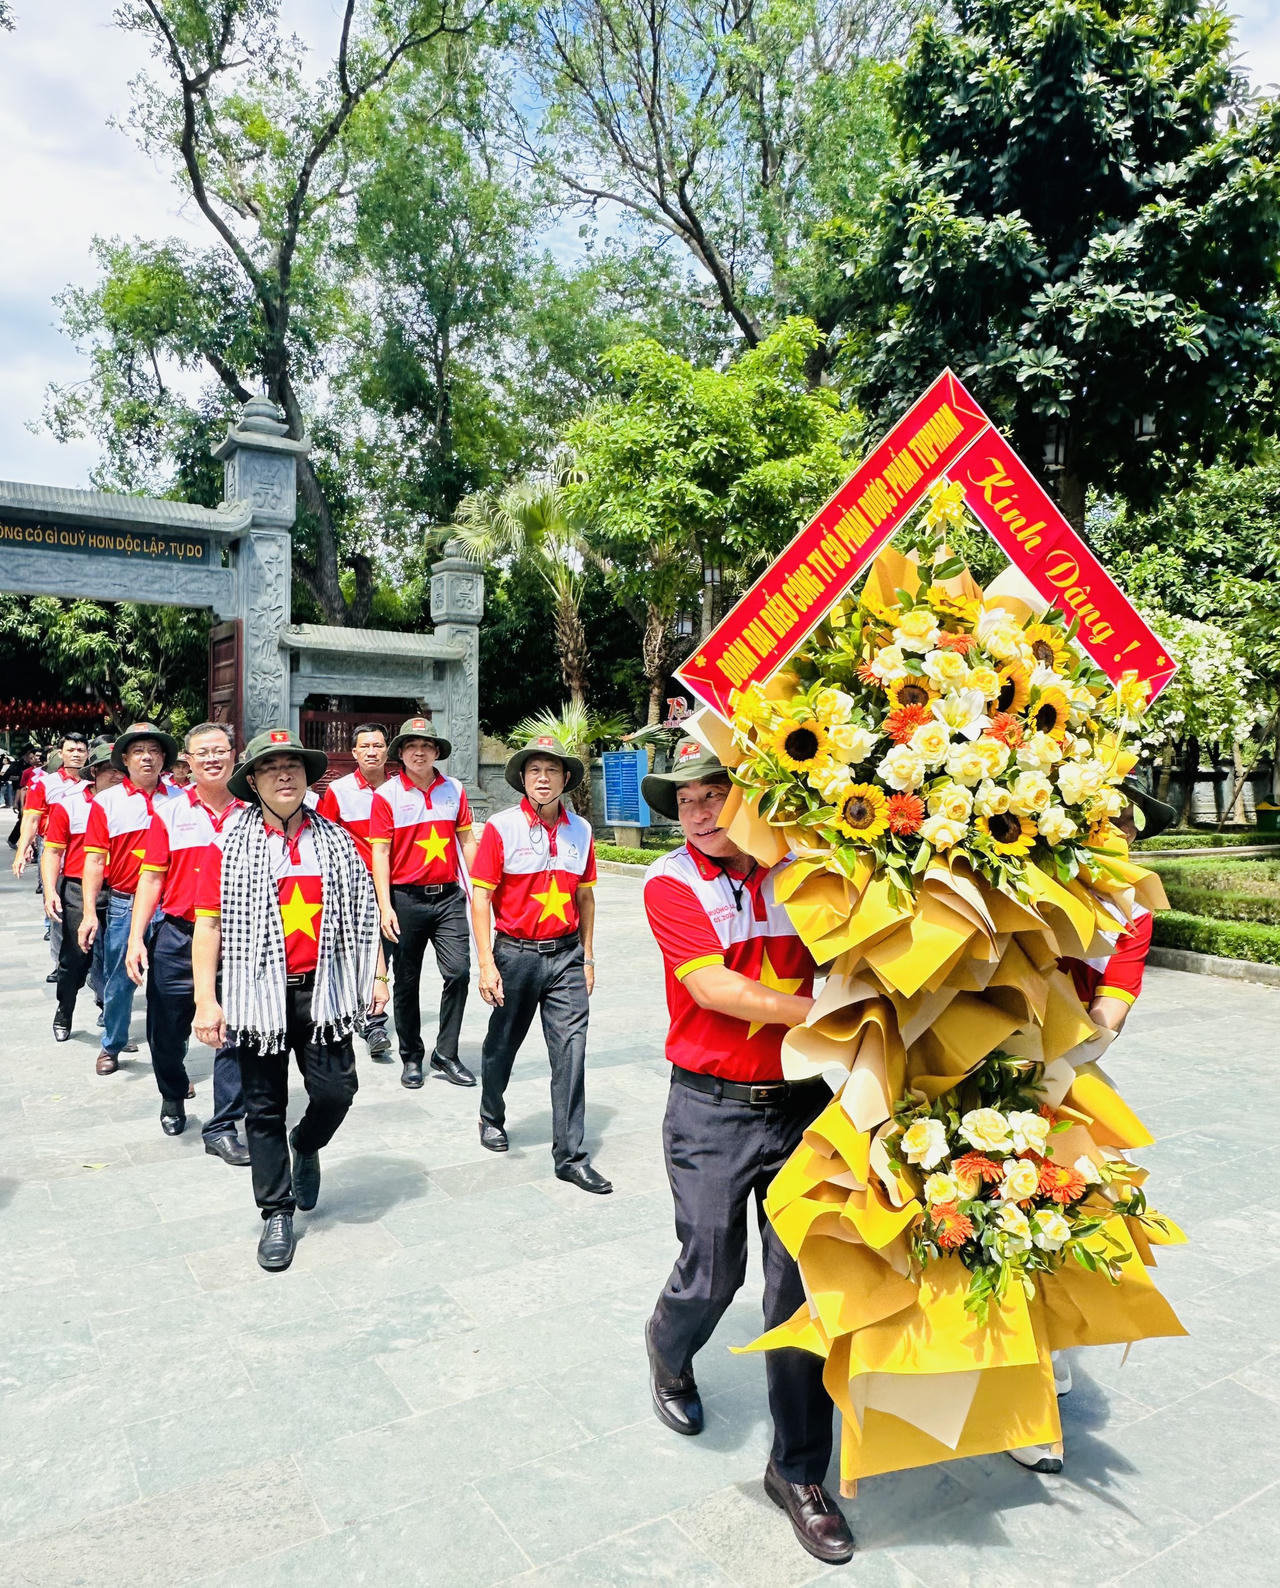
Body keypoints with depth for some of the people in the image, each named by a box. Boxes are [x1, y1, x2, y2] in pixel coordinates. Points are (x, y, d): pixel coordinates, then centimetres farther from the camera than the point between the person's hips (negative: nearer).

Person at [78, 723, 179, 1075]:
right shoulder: (107, 802, 1)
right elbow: (95, 860, -1)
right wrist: (89, 912, -6)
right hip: (124, 904, 0)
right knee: (118, 980, 12)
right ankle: (112, 1046, 31)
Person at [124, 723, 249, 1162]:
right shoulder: (169, 814, 3)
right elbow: (151, 879, 2)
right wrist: (136, 939, -5)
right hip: (177, 937, 1)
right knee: (167, 1033, 12)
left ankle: (222, 1127, 13)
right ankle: (173, 1098, 41)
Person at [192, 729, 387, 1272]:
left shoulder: (336, 841, 6)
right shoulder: (230, 848, -2)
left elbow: (364, 912, 10)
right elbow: (209, 925, -4)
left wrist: (377, 975, 7)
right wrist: (206, 1001, -10)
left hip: (321, 991, 2)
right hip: (258, 995, -1)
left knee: (335, 1090, -1)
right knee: (264, 1106, 7)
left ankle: (306, 1144, 34)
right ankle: (277, 1215, 23)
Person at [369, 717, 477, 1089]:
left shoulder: (454, 789, 6)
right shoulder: (387, 795, -3)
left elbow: (466, 841, 11)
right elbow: (380, 852, -5)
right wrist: (385, 906, -11)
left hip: (449, 896, 2)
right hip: (406, 898, -2)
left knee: (458, 972, -6)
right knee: (407, 982, 8)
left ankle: (445, 1054, 9)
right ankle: (412, 1057, 23)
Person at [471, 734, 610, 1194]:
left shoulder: (580, 830, 4)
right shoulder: (501, 827, -8)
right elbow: (480, 898, -8)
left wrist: (587, 957, 13)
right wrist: (486, 964, -12)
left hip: (566, 954, 3)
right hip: (516, 953, -2)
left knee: (571, 1051, -2)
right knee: (502, 1044, 15)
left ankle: (570, 1155, 6)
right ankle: (492, 1117, 41)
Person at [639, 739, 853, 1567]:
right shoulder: (672, 883, -9)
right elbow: (715, 989, -18)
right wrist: (822, 1014, -22)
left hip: (801, 1101, 3)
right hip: (713, 1109, -2)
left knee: (803, 1281, 8)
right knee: (712, 1273, 9)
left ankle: (800, 1472, 27)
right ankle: (669, 1349, 47)